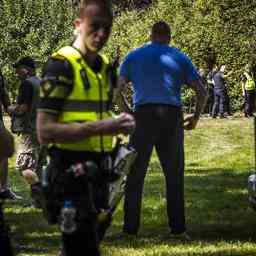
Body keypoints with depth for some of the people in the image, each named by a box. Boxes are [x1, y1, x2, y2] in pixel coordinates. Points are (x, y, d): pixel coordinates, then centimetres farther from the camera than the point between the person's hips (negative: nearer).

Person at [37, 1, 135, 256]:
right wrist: (100, 127, -23)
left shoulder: (106, 66, 13)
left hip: (97, 174, 8)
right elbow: (45, 132, -19)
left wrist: (118, 124, 6)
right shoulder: (61, 65, -12)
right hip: (71, 175, -8)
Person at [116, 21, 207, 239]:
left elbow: (117, 91, 4)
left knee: (135, 176, 4)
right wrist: (196, 117, 17)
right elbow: (202, 92, 6)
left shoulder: (134, 57, 12)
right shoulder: (180, 58, 12)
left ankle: (130, 229, 2)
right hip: (172, 117, 0)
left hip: (143, 116, 0)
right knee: (174, 176, 8)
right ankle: (178, 228, 7)